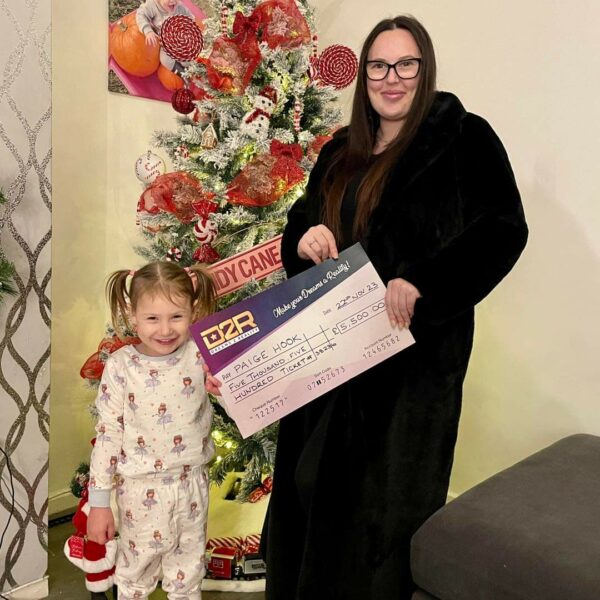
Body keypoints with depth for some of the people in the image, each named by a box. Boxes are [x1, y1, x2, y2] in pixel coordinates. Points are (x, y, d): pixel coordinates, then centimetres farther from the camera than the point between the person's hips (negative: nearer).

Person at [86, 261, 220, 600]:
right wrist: (99, 502, -5)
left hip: (192, 483, 2)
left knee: (189, 568, 22)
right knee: (138, 567, 19)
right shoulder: (120, 366, -15)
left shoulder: (201, 352, -12)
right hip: (142, 488, -2)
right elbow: (108, 433, -9)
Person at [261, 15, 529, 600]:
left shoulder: (464, 138, -4)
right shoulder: (341, 153, 14)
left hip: (414, 350, -5)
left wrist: (420, 283, -26)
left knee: (386, 493, 4)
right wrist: (305, 237, -7)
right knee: (316, 479, 12)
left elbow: (503, 229, -14)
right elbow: (300, 225, 18)